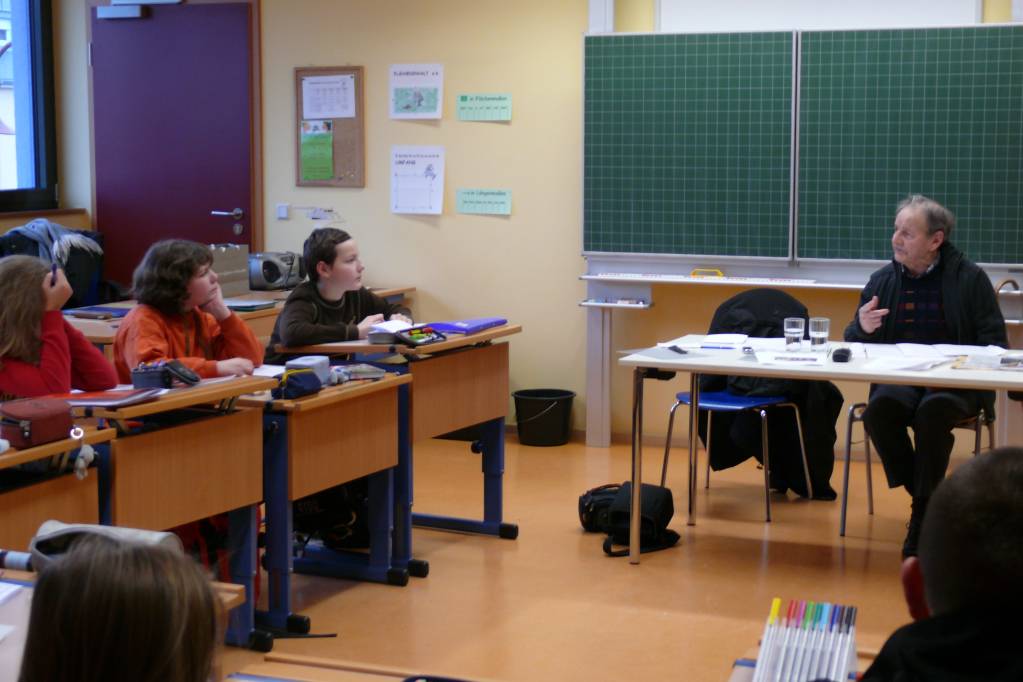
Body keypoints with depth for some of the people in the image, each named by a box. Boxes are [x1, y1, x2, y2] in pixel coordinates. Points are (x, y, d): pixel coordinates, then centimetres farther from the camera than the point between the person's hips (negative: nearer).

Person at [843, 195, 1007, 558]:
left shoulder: (969, 279, 2)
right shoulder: (882, 280, 10)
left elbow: (994, 344, 0)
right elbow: (853, 342, 14)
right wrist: (863, 328, -11)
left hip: (955, 384, -3)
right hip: (898, 381, 3)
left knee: (932, 411, -35)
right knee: (879, 409, -31)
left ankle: (924, 514, -16)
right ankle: (932, 502, -12)